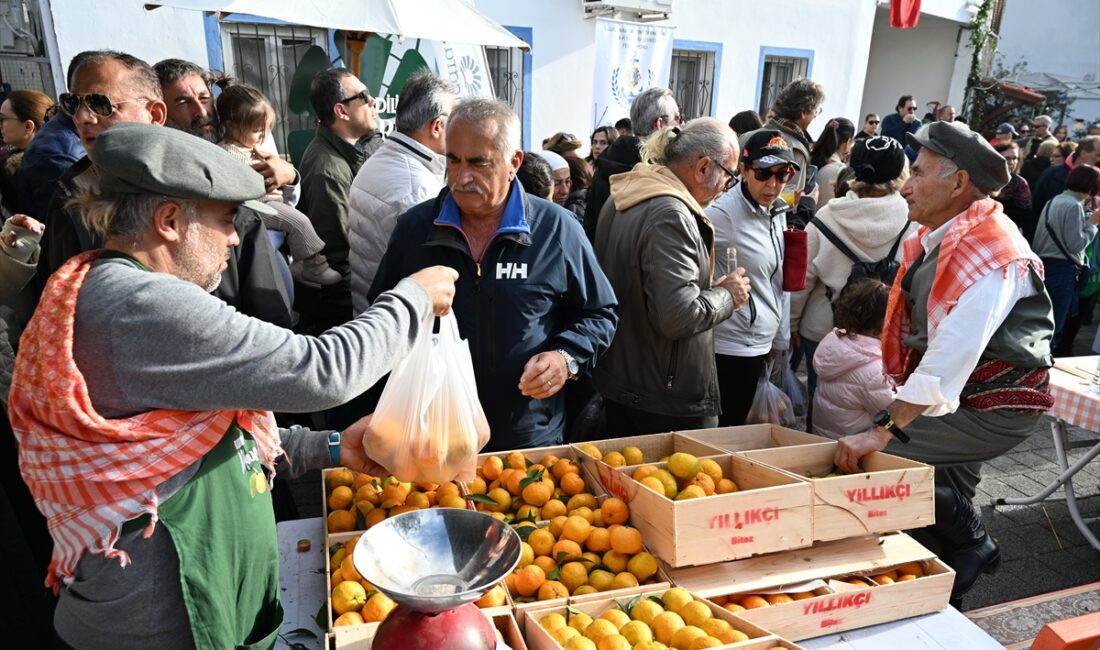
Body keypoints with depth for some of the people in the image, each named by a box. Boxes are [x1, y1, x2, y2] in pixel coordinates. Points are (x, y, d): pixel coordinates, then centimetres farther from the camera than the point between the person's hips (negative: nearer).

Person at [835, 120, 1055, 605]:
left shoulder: (990, 255, -26)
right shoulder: (934, 237, 2)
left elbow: (950, 358, -33)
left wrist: (884, 430, -35)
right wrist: (894, 413, 1)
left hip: (997, 406, -9)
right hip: (962, 398, 9)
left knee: (883, 455, -19)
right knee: (948, 494, 18)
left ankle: (971, 544, 3)